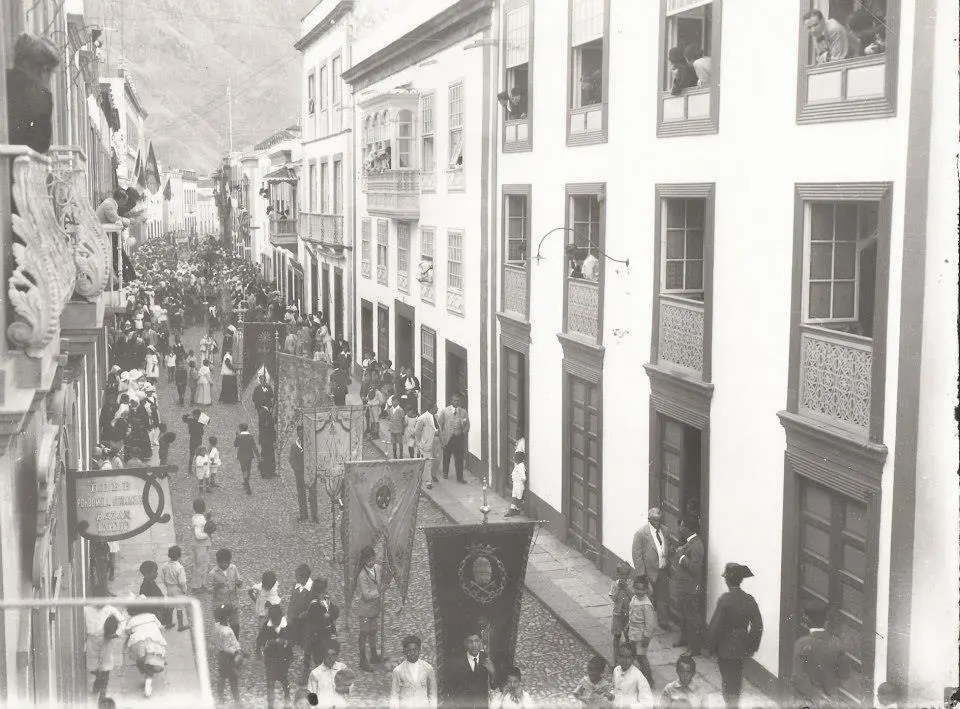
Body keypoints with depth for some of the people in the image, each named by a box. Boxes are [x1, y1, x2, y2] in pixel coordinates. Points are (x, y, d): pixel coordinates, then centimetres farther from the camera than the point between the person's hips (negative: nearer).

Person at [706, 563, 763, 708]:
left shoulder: (725, 600, -22)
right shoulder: (749, 600, -7)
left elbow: (715, 625, -17)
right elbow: (758, 626, -1)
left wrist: (711, 645, -4)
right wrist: (752, 646, 10)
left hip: (725, 649, -5)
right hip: (742, 649, 5)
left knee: (728, 681, 8)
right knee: (737, 679, 23)